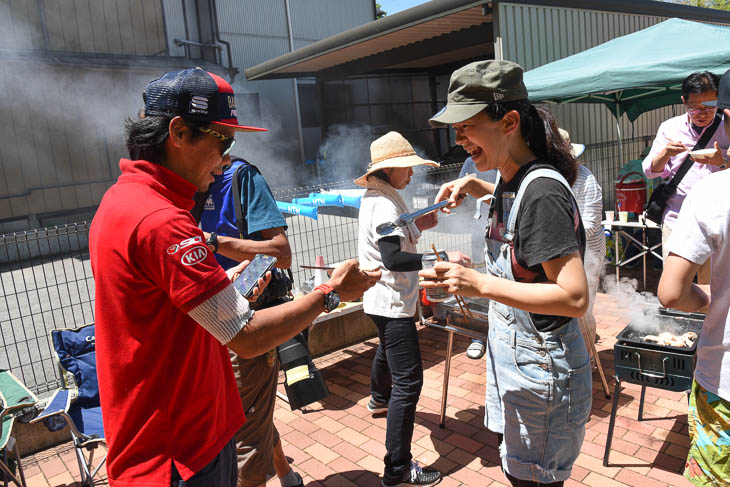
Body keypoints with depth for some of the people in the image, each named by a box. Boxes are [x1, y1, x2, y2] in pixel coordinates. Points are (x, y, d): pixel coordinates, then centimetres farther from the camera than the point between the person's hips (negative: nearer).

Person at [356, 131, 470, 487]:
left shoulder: (378, 197, 10)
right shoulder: (384, 204, -22)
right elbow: (393, 259, -32)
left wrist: (416, 227, 3)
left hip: (382, 300, 11)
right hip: (391, 302, -11)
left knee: (387, 351, 34)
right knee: (408, 381, -11)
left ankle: (379, 400, 62)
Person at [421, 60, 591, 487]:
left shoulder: (542, 191, -26)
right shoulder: (512, 182, 2)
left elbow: (575, 298, -28)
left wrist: (480, 284, -32)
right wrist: (475, 187, 11)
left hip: (541, 363, -9)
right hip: (511, 352, 9)